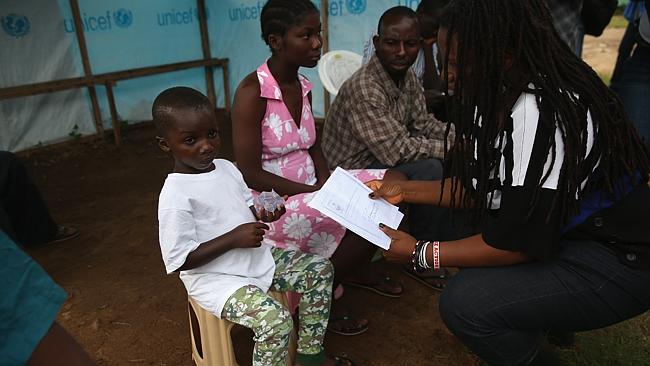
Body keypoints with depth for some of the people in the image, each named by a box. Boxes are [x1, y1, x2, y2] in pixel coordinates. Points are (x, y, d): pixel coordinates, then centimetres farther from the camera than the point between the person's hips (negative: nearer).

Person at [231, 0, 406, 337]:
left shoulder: (302, 85, 4)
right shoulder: (252, 91, -18)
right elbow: (250, 174, -19)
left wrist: (327, 183, -7)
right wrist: (316, 192, -21)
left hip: (311, 188, 7)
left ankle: (353, 268, 15)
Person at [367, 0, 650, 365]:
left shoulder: (545, 116, -30)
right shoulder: (502, 93, -2)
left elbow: (518, 243, -26)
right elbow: (482, 186, 7)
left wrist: (418, 253, -17)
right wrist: (406, 191, 3)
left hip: (617, 260, -9)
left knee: (464, 303, -22)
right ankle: (545, 320, 24)